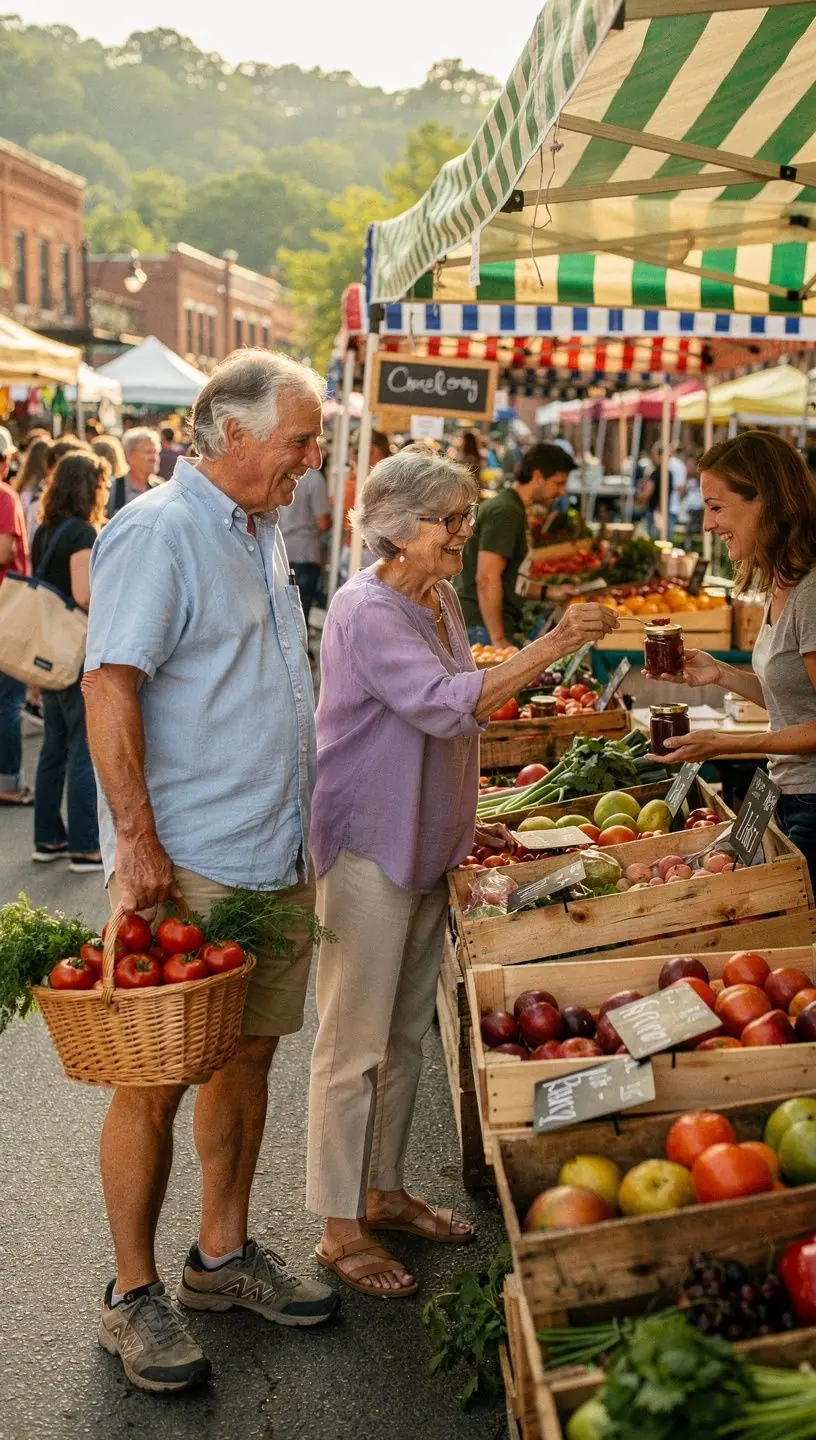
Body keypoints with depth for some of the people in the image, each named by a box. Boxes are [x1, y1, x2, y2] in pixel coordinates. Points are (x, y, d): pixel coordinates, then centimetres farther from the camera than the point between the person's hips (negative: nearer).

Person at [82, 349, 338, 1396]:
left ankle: (223, 1255, 30)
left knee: (248, 1050, 15)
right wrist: (137, 841, -22)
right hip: (185, 865, -8)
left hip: (276, 857, 8)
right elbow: (109, 687, -19)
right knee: (158, 1075, 1)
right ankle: (133, 1296, 15)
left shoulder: (262, 534, 14)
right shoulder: (156, 532, -13)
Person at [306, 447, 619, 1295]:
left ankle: (384, 1193, 31)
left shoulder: (441, 600, 11)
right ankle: (340, 1230, 11)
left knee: (404, 1036, 17)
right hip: (368, 850, -9)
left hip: (425, 848, 9)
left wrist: (465, 824, 21)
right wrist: (553, 646, -30)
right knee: (355, 1048, 0)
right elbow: (447, 705, -29)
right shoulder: (366, 611, -17)